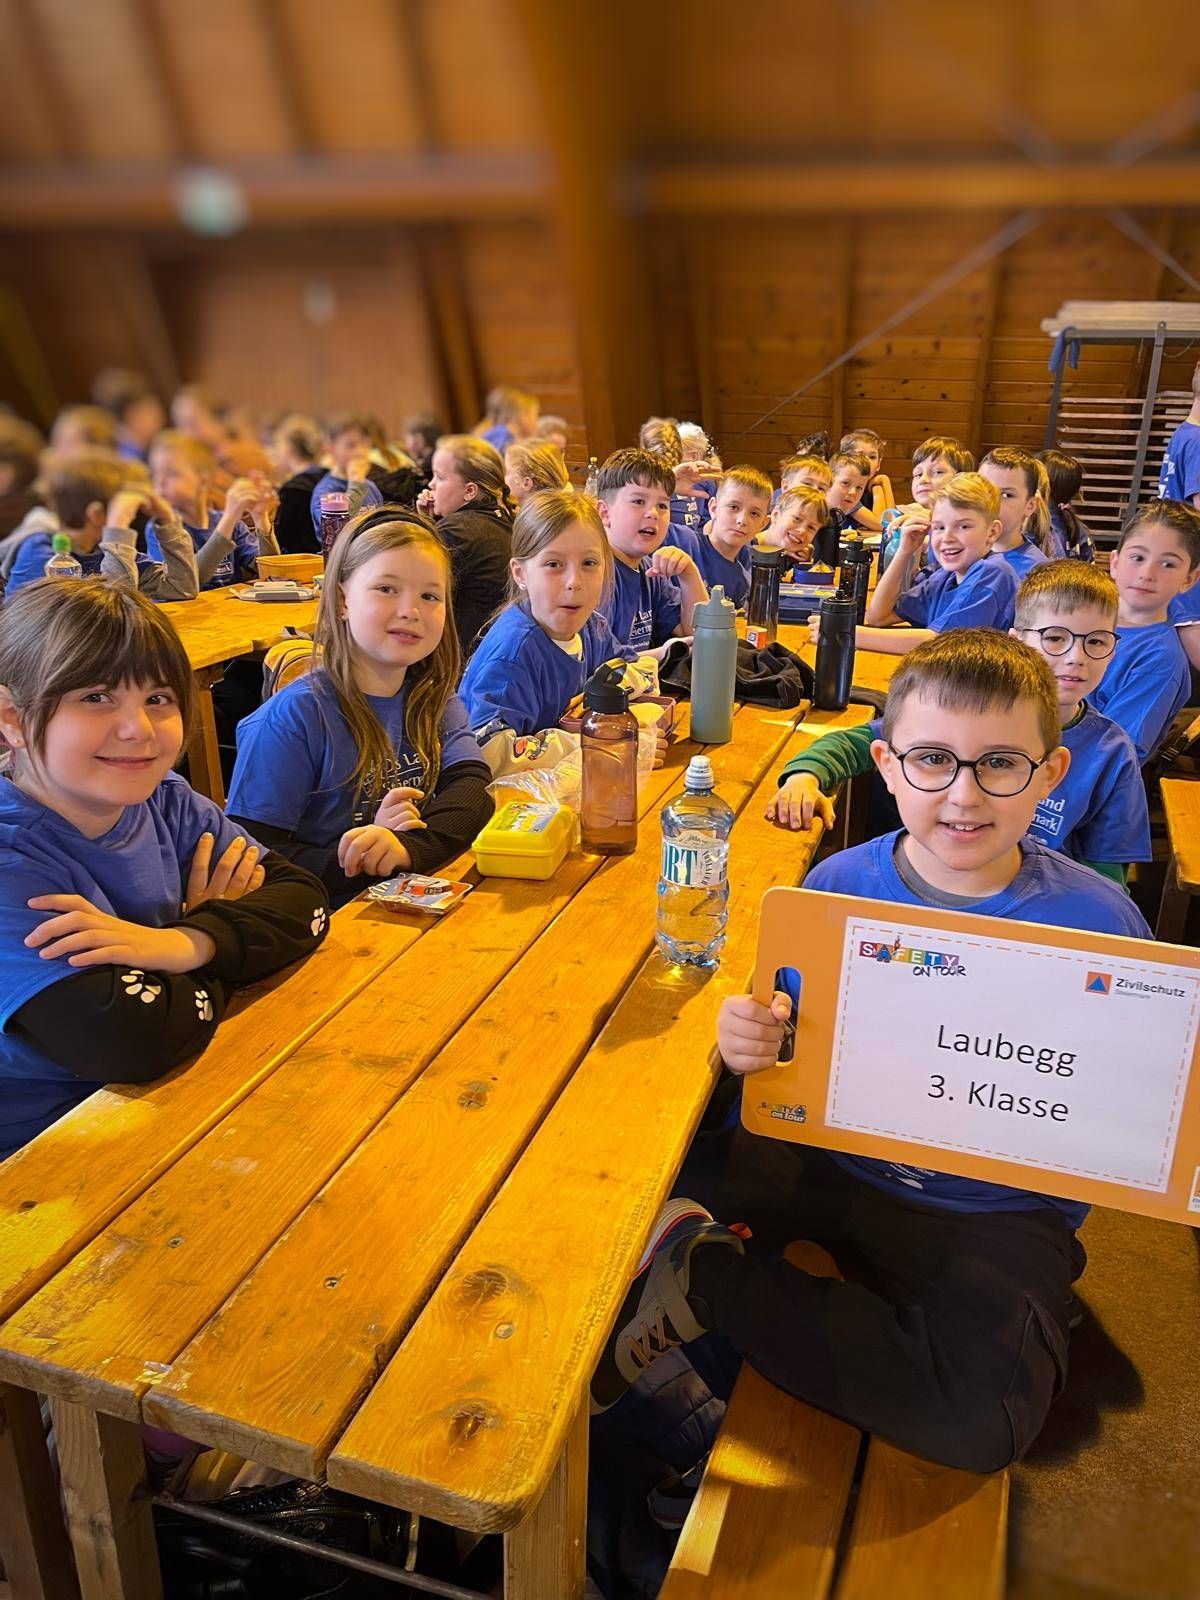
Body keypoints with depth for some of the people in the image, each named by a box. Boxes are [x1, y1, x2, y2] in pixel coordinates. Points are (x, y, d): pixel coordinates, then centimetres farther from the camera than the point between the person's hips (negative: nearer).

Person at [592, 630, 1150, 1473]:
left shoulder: (1099, 922, -10)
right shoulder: (837, 885, -6)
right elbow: (791, 1054, 0)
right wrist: (750, 1042, -23)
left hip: (995, 1211, 0)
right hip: (826, 1156, 1)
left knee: (987, 1418, -29)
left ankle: (708, 1279, -12)